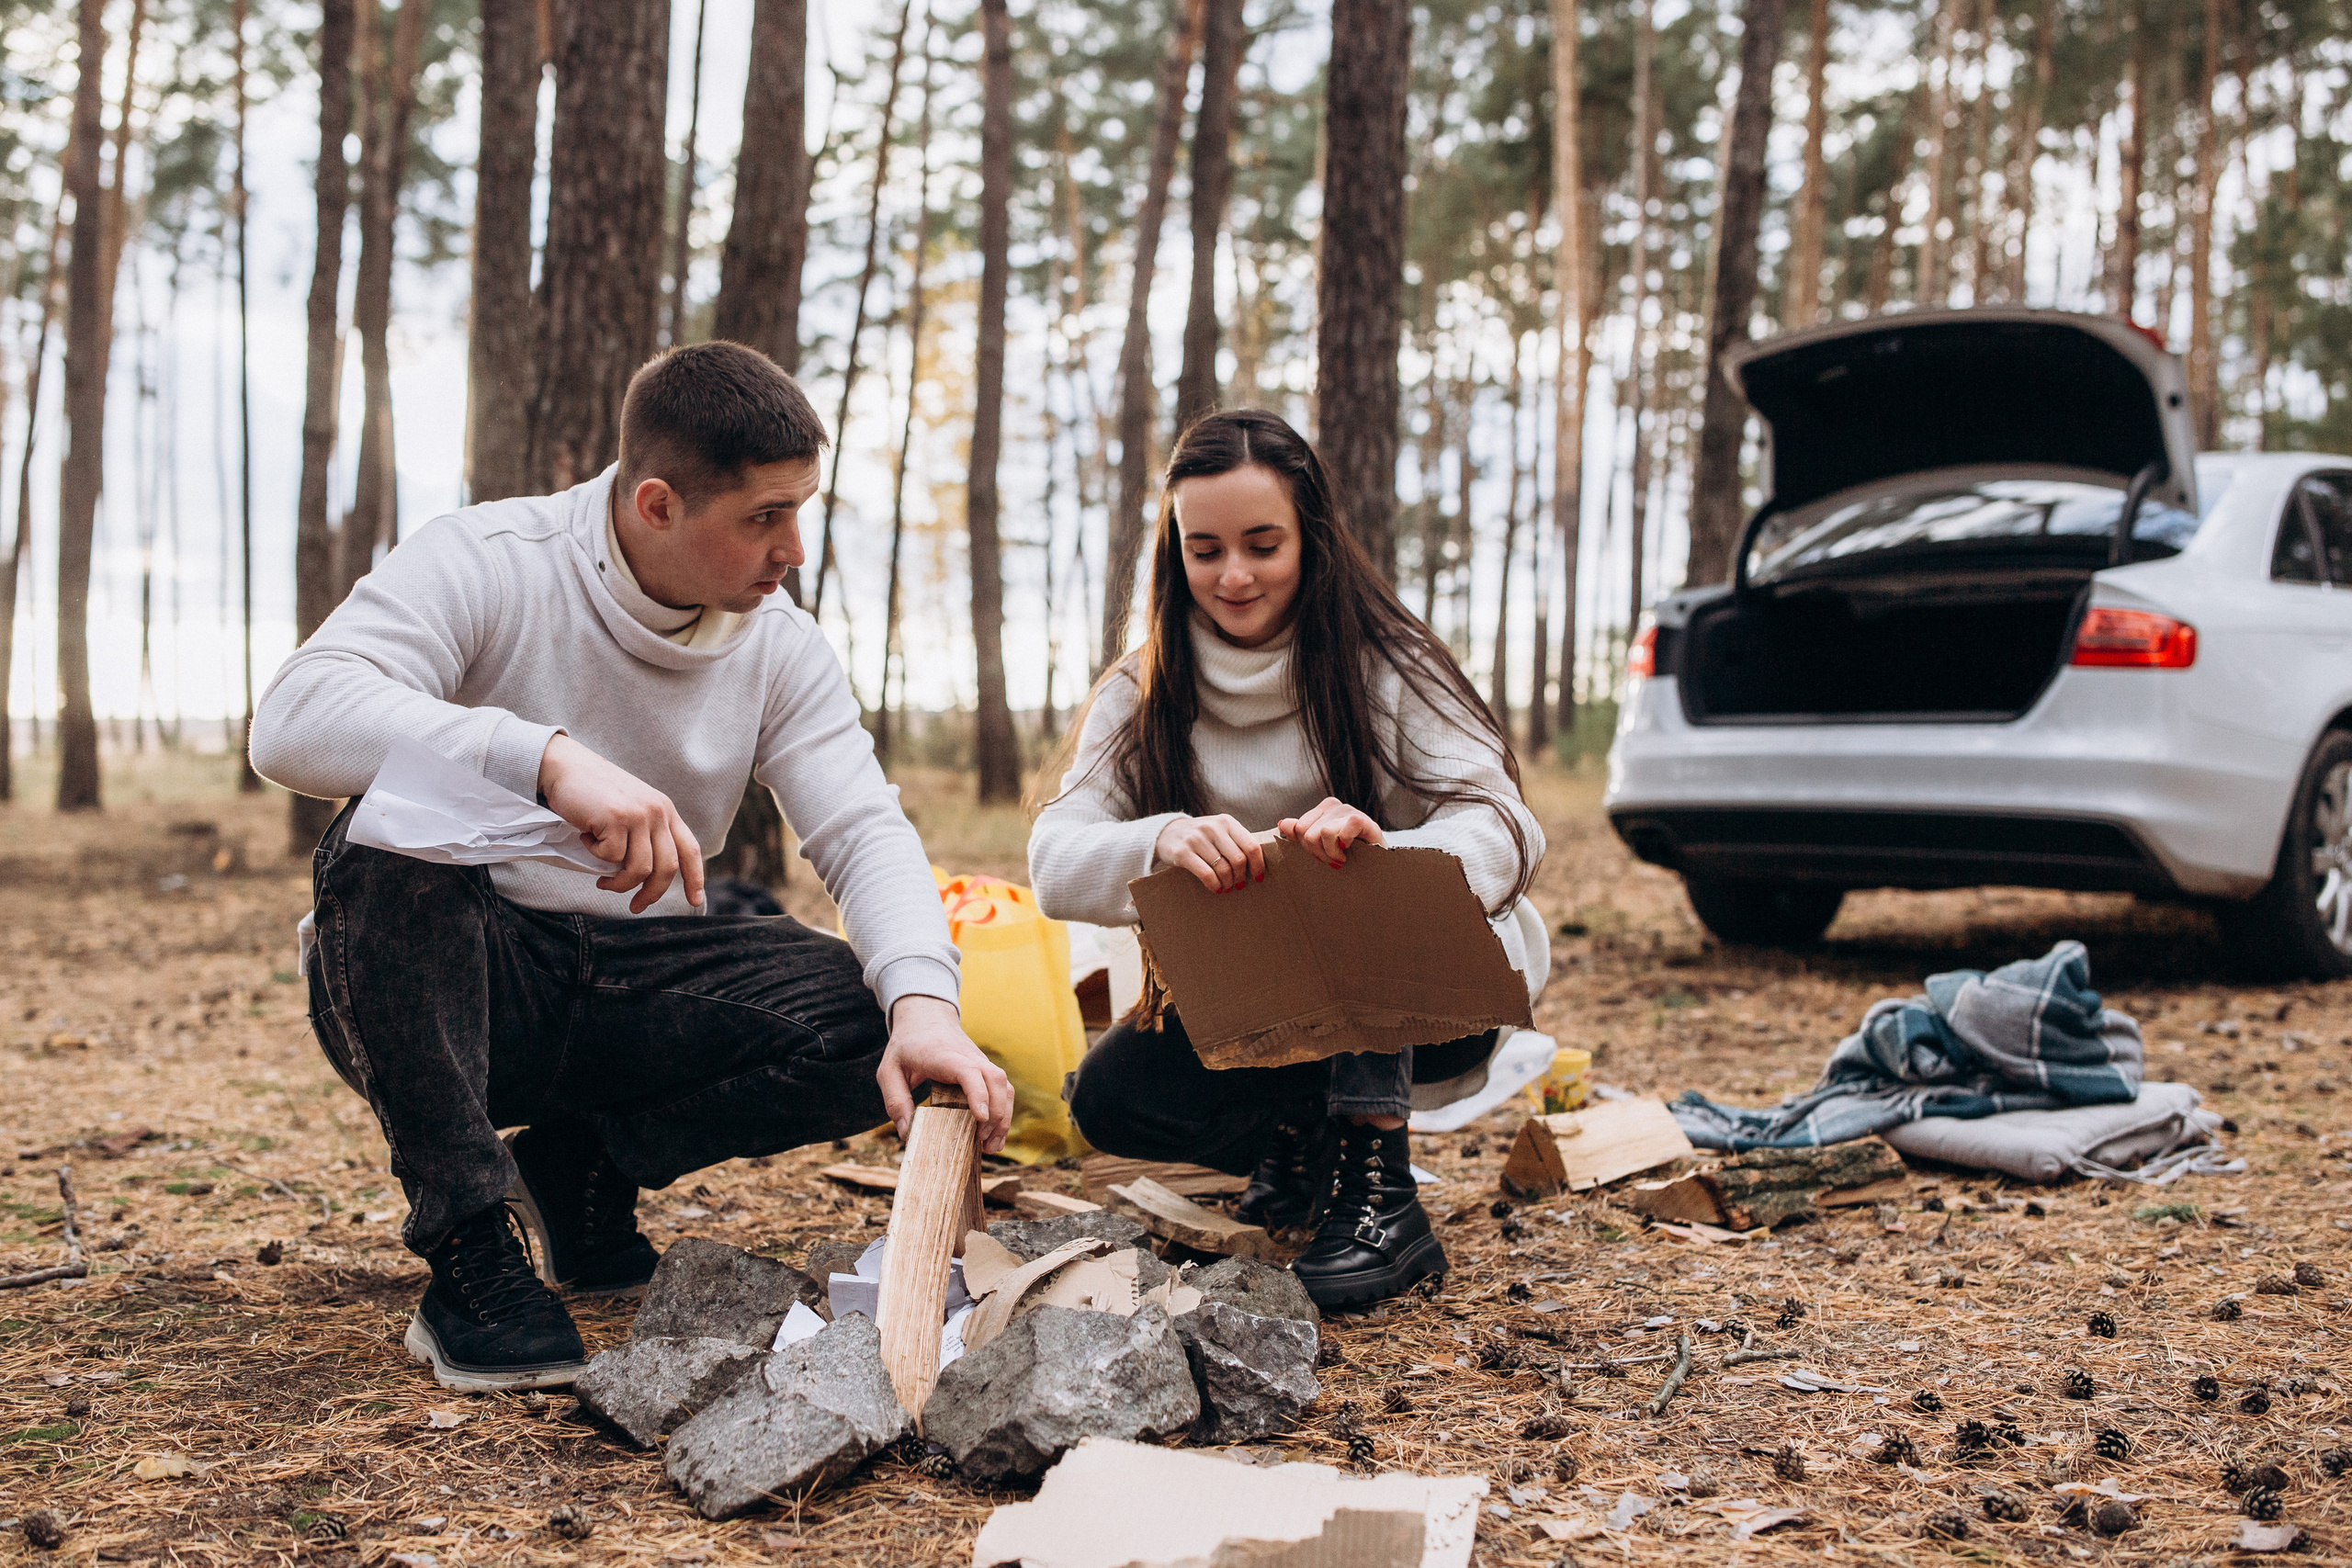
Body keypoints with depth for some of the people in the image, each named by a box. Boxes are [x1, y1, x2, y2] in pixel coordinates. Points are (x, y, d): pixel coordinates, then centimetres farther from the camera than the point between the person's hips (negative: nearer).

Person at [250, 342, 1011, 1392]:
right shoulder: (486, 564, -15)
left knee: (870, 1025, -19)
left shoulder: (780, 647, 1)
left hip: (630, 986, 4)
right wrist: (548, 758, -45)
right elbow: (293, 721, -30)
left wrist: (925, 1001, -29)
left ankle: (576, 1170, 2)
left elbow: (865, 834, -7)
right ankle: (471, 1245, -26)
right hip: (438, 985, -4)